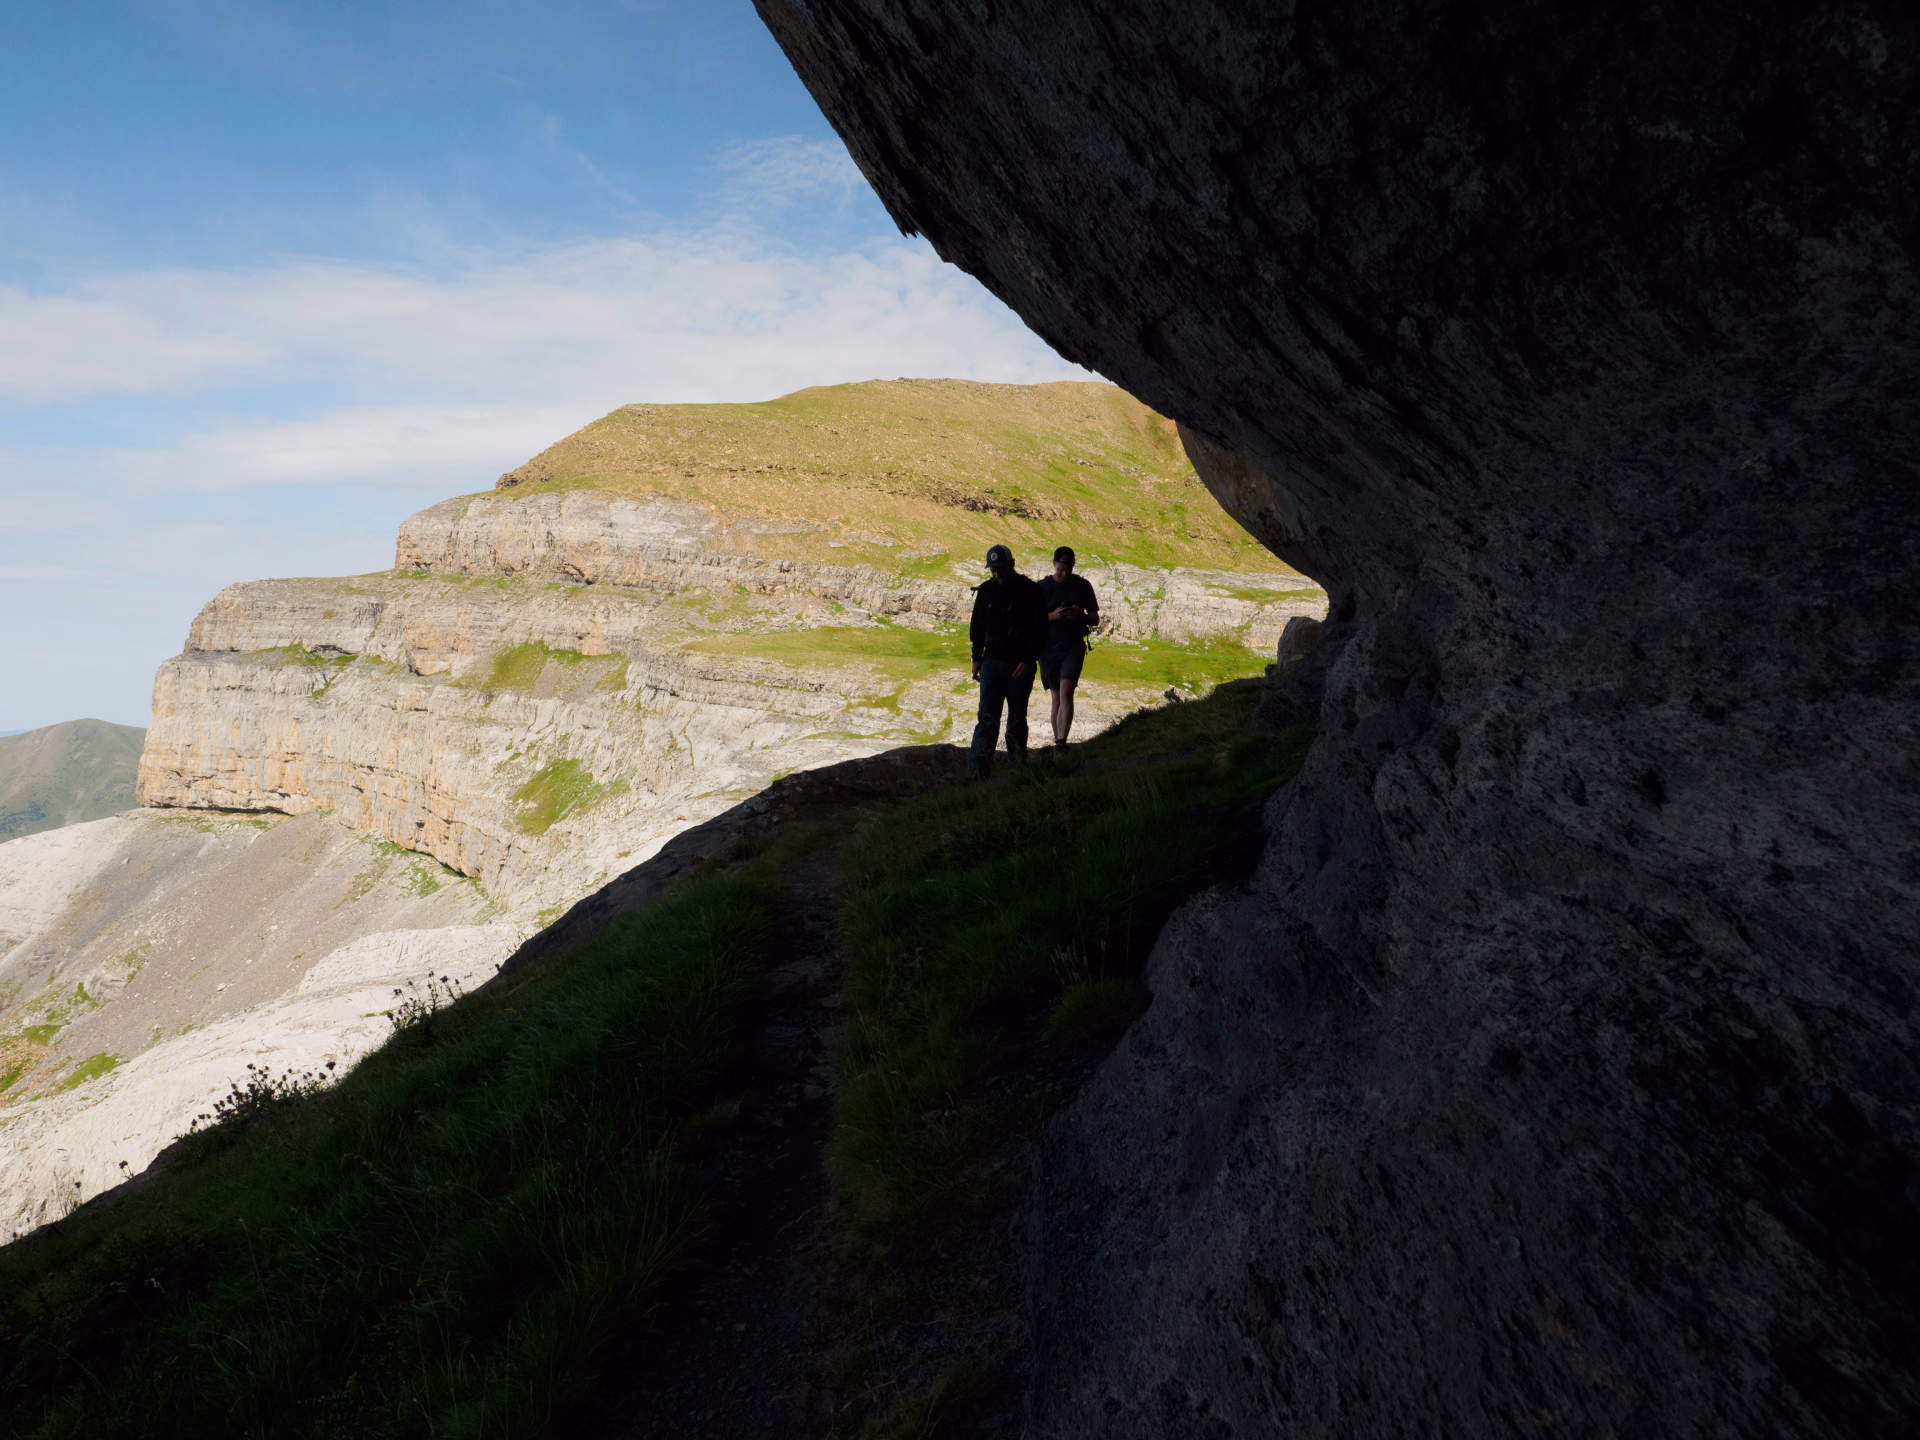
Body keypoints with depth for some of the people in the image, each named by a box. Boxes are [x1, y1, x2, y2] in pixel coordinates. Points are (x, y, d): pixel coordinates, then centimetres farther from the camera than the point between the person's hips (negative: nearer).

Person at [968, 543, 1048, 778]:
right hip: (992, 662, 2)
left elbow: (1039, 628, -4)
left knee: (1017, 717, 6)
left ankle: (1017, 764, 16)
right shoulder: (985, 590, 7)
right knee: (987, 716, -6)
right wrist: (977, 658, 9)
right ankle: (981, 768, -10)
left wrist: (1028, 661, -11)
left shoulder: (1030, 591, -4)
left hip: (1019, 664, -2)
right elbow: (977, 626, 15)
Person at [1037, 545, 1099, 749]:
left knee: (1066, 692, -18)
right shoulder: (1042, 587, 0)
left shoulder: (1082, 586, 1)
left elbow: (1095, 619, 6)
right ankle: (1057, 743, 19)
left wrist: (1081, 615, -16)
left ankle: (1061, 742, -24)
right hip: (1048, 648, 1)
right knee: (1057, 698, 9)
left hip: (1073, 646, -1)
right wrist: (1052, 616, -18)